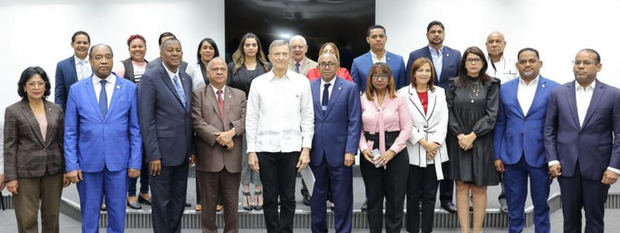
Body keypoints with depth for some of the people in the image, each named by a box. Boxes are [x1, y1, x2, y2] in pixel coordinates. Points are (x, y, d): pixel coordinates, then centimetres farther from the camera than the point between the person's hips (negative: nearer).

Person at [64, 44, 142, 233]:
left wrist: (135, 162, -3)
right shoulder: (77, 89, 2)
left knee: (117, 213, 9)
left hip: (118, 161, 0)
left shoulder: (129, 88, 0)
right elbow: (70, 132, 2)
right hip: (88, 162, 0)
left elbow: (135, 129, 1)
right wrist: (71, 165, -4)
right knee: (89, 214, 11)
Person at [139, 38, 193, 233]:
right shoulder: (150, 78, -9)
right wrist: (153, 154, -17)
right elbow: (146, 120, -13)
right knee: (162, 202, 5)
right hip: (162, 151, -6)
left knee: (179, 200, 15)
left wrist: (191, 149, 12)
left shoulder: (186, 78, 11)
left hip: (183, 152, 6)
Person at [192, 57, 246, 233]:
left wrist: (232, 132, -15)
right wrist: (218, 137, -15)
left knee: (232, 204, 9)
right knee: (209, 204, 8)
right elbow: (197, 122, -7)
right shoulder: (198, 95, 3)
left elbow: (244, 119, 3)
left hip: (232, 159, 2)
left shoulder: (239, 95, 14)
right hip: (208, 158, -2)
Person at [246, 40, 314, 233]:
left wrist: (306, 148, -3)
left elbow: (307, 117, 4)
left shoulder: (301, 82, 3)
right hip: (265, 147, 0)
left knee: (288, 198, 6)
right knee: (270, 197, 7)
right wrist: (251, 150, 0)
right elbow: (251, 118, 4)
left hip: (291, 147, 0)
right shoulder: (258, 83, 3)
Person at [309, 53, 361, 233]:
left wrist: (350, 150, -11)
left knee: (342, 198, 4)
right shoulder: (309, 87, 7)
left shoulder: (350, 88, 0)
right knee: (317, 197, 11)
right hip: (316, 152, 2)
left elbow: (354, 122, -4)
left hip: (339, 152, -2)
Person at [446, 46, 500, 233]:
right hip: (458, 141, 1)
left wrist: (472, 136, -12)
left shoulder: (491, 85, 3)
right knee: (462, 185, 0)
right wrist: (460, 135, -11)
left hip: (481, 141, -1)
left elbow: (491, 115, -4)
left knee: (479, 188, 2)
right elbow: (449, 112, 1)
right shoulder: (455, 85, 6)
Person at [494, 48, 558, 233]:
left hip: (540, 156, -2)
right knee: (514, 205, 10)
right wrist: (498, 155, 3)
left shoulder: (553, 89, -2)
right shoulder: (505, 89, 6)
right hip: (512, 156, 2)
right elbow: (499, 124, 7)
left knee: (541, 205, 10)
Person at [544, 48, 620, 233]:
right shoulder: (558, 93, 4)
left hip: (597, 167, -1)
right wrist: (552, 160, -3)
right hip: (567, 165, 1)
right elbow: (549, 130, 5)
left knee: (595, 216, 9)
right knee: (570, 216, 10)